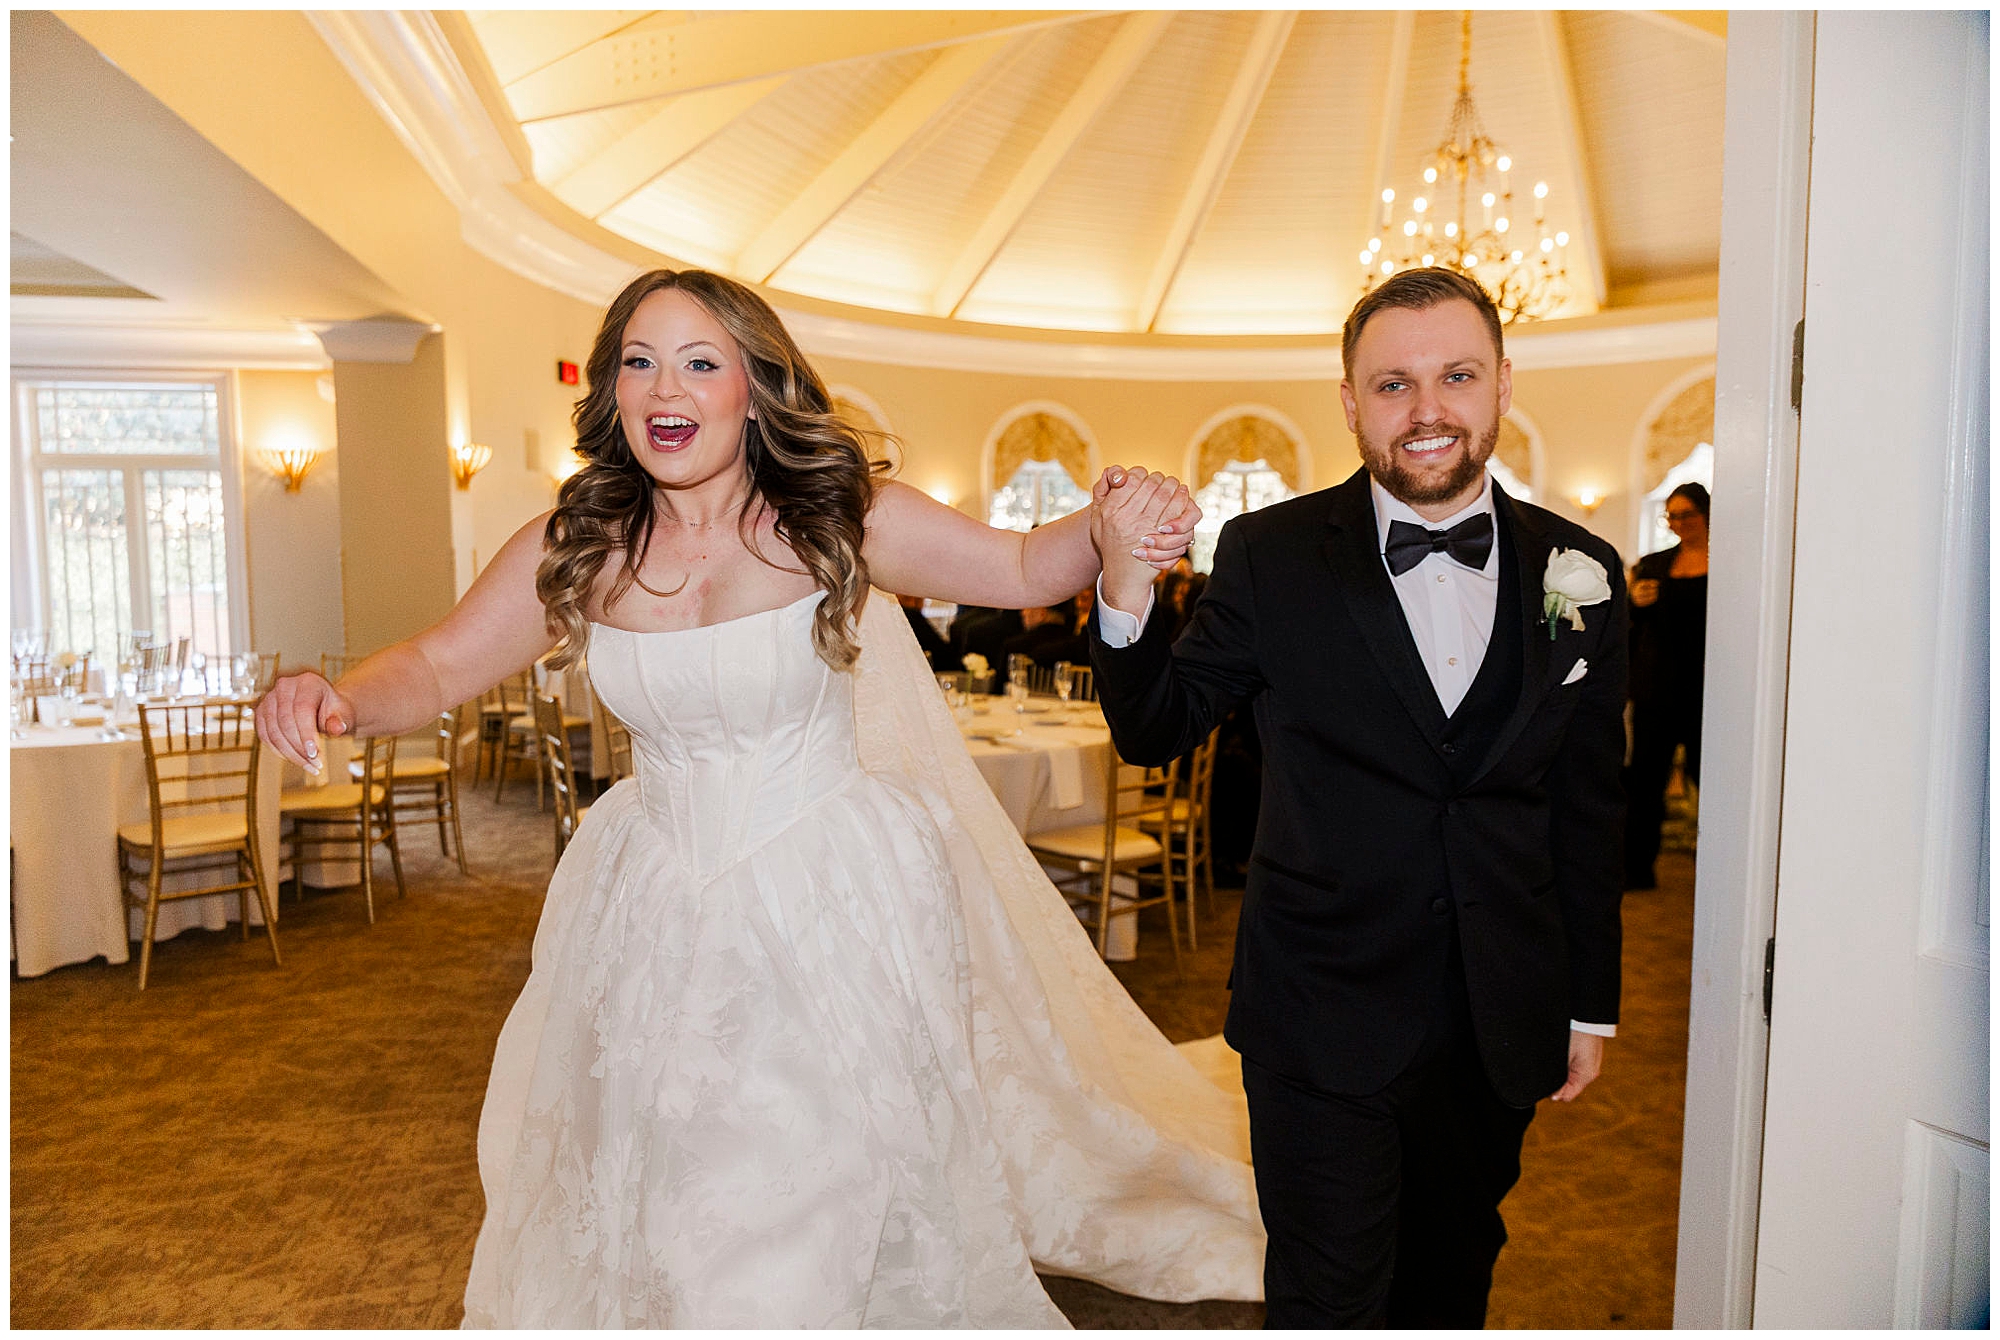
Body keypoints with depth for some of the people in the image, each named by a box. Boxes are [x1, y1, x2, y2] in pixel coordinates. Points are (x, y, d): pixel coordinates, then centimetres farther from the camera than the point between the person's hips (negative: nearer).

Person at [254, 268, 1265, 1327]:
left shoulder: (836, 518, -11)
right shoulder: (576, 549, -4)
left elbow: (1026, 569, -4)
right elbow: (438, 665, 2)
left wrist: (1108, 535, -24)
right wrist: (338, 700, -19)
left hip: (834, 909, -2)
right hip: (657, 923, 3)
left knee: (834, 1211, 11)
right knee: (659, 1220, 17)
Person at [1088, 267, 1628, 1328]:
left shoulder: (1579, 572, -1)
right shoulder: (1271, 557, -10)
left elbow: (1586, 809, 5)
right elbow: (1155, 732, -5)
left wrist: (1591, 1002, 9)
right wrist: (1126, 593, -24)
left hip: (1502, 1026, 4)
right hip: (1325, 1014, -3)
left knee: (1454, 1277, 25)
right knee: (1330, 1301, 9)